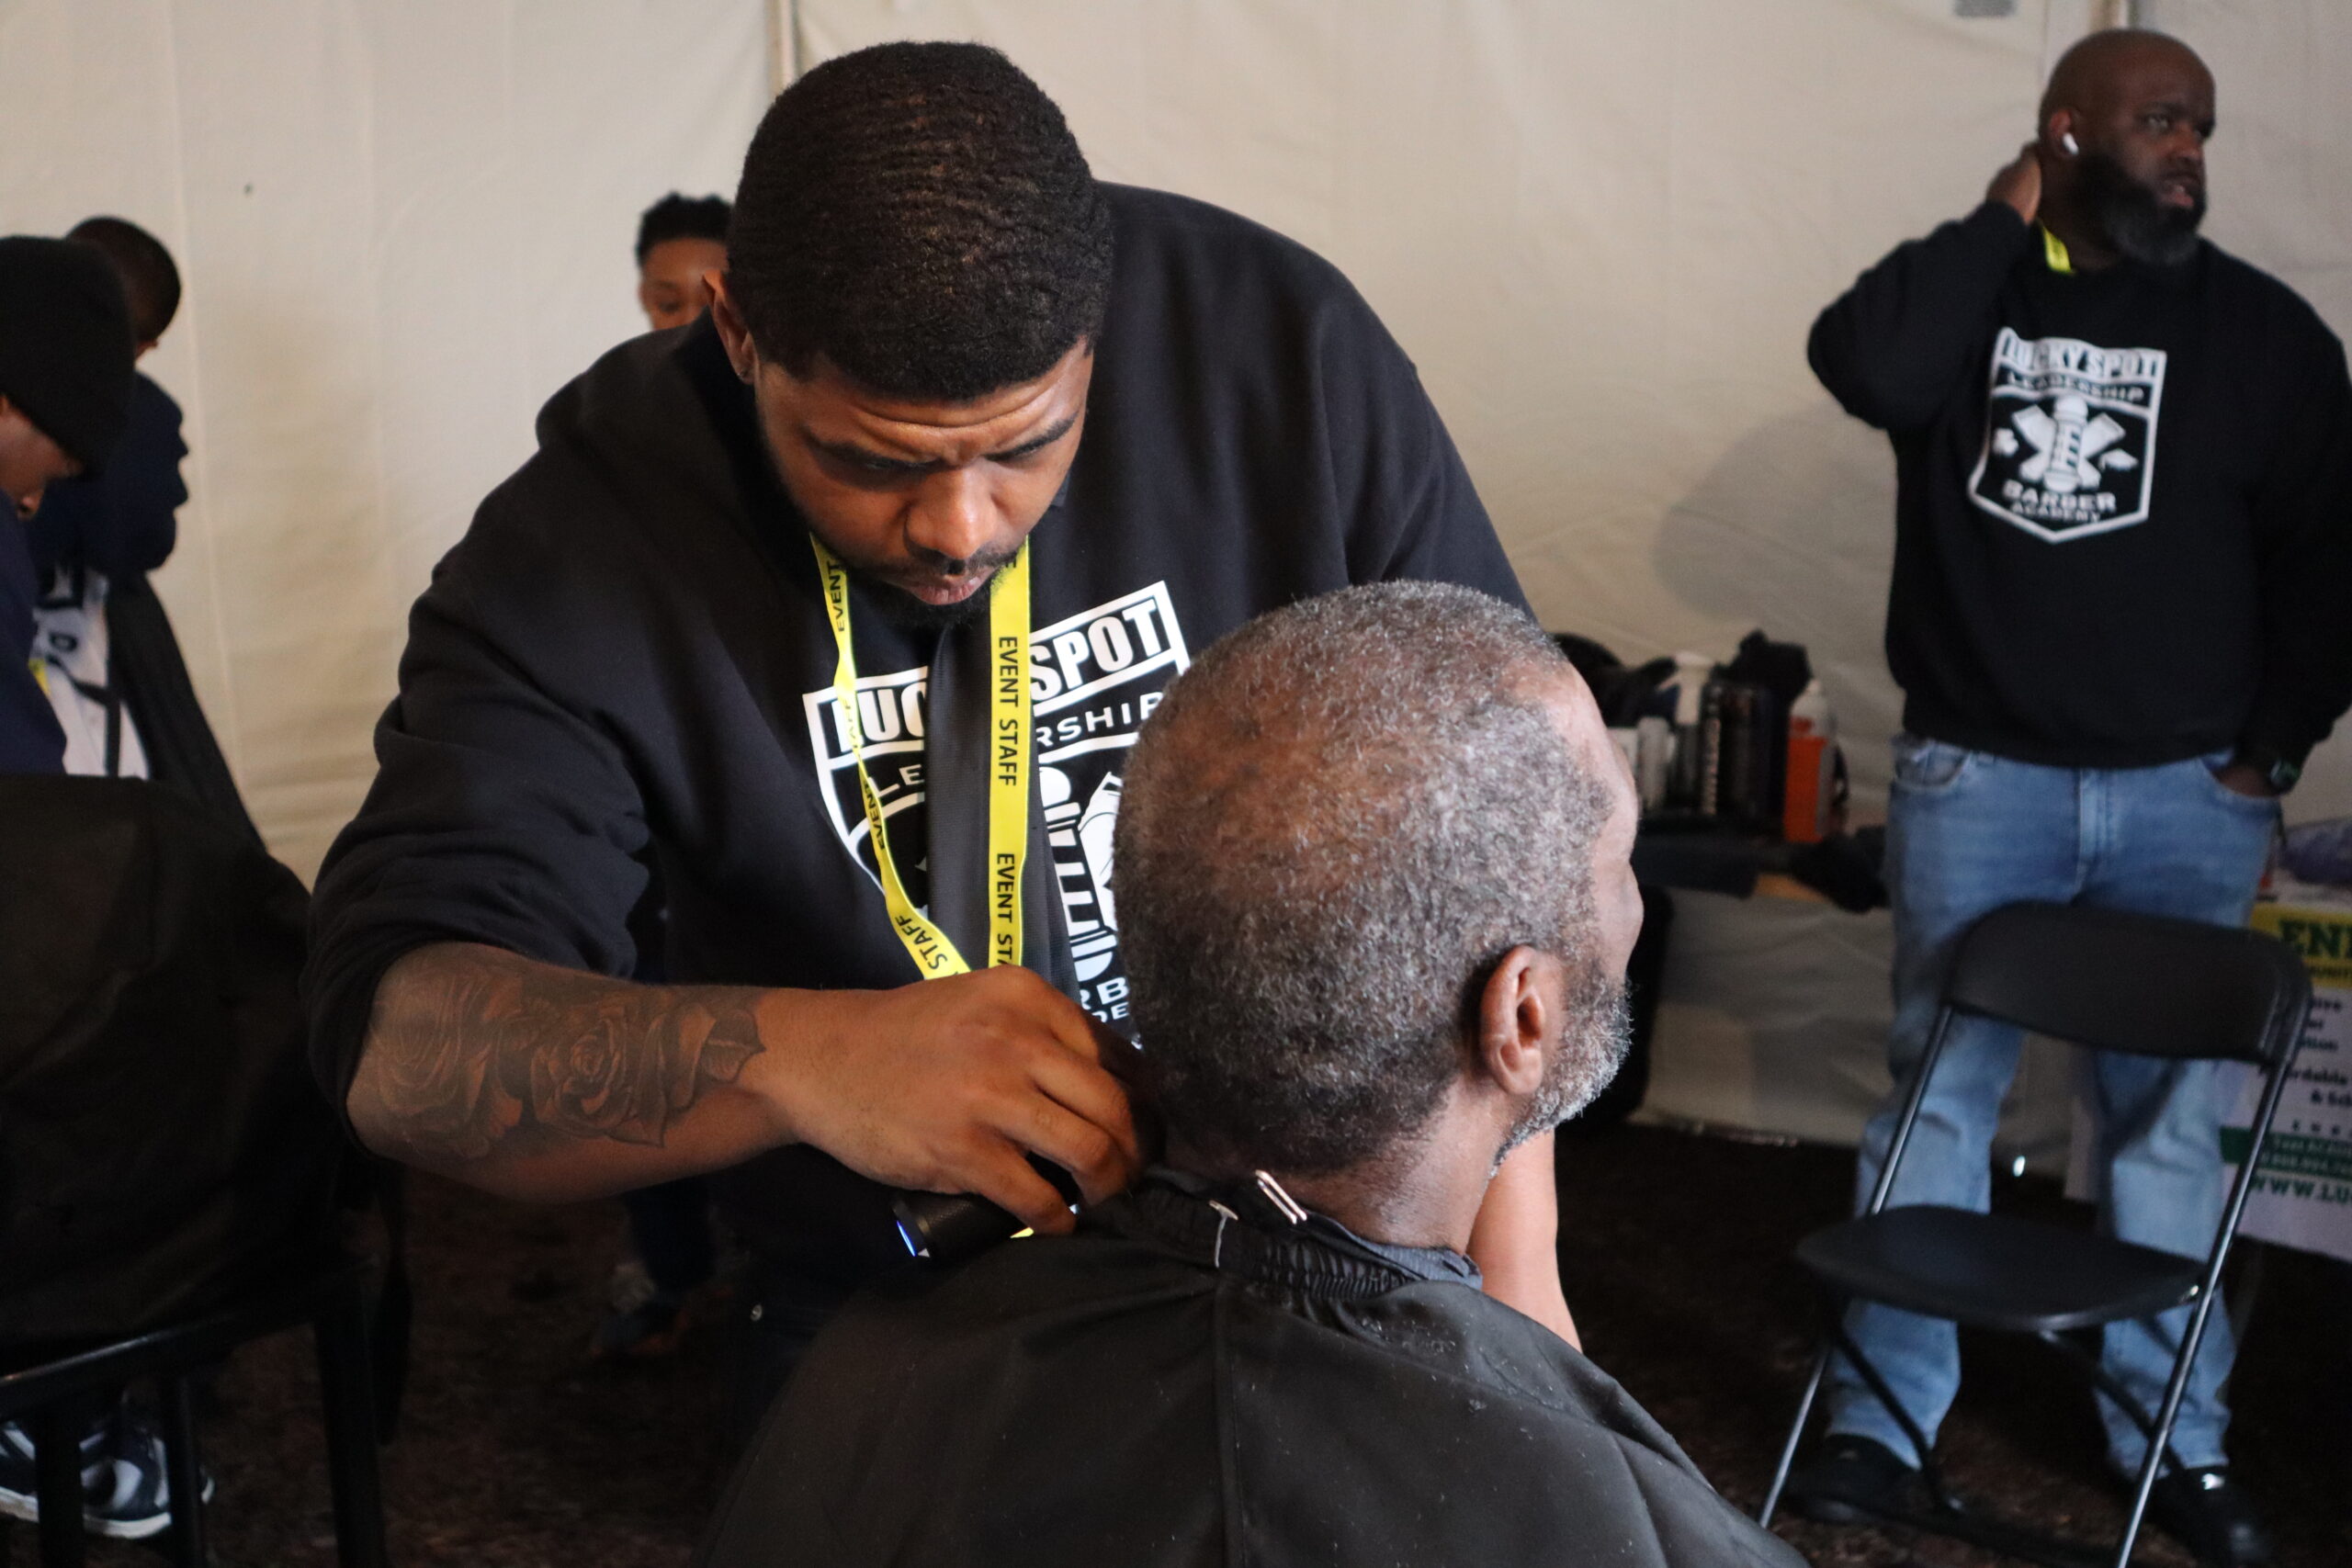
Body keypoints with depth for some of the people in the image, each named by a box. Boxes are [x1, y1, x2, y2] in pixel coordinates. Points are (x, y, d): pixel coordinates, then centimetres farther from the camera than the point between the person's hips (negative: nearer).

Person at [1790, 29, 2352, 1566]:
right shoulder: (1967, 289, 2)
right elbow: (1864, 364, -21)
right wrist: (2001, 224, -11)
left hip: (2187, 795, 1)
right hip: (1977, 776, -1)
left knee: (2168, 1119, 7)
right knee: (1937, 1093, 5)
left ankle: (2177, 1437, 21)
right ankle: (1884, 1413, 16)